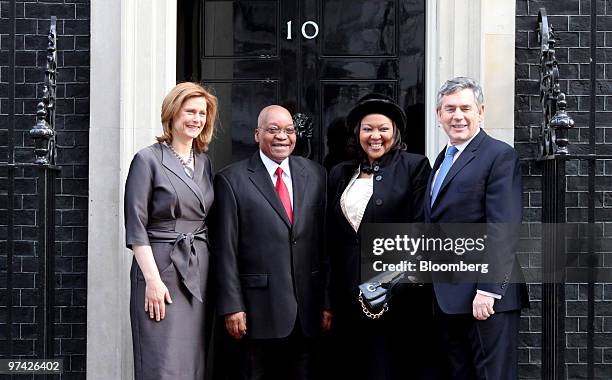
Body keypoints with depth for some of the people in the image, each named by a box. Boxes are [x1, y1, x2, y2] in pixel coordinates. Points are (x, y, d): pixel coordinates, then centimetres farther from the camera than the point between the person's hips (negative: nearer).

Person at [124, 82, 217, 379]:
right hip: (161, 268, -6)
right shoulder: (148, 160, -4)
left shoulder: (205, 163, 13)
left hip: (200, 272, 6)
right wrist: (152, 279, -15)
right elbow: (136, 227, -8)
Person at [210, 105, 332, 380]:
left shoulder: (315, 175, 8)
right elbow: (225, 250, -4)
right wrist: (231, 306, -8)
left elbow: (325, 241, 7)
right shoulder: (231, 180, -2)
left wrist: (327, 301, 5)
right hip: (258, 309, -3)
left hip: (307, 311, 3)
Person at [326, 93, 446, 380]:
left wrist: (395, 285, -13)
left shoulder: (414, 166, 0)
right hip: (350, 299, 4)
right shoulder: (340, 174, 14)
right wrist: (331, 298, 11)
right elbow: (332, 237, 15)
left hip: (401, 299, -4)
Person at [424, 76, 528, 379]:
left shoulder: (499, 156, -9)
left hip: (485, 297, -8)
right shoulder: (443, 158, 18)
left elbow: (503, 229, -17)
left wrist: (488, 291, -22)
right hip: (447, 296, 8)